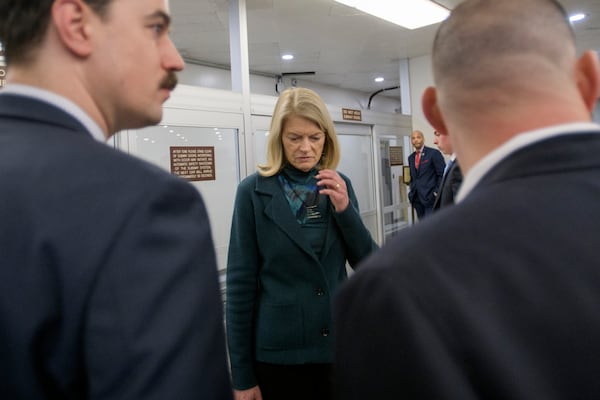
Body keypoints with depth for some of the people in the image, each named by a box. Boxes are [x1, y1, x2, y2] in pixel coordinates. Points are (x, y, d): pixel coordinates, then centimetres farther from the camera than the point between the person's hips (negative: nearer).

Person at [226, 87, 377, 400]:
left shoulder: (339, 185, 1)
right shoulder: (254, 191, -9)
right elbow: (240, 283, -8)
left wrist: (344, 209, -14)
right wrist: (242, 374, -7)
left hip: (338, 344, 4)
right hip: (279, 352, -3)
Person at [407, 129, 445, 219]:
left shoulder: (434, 153, -4)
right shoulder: (411, 157, 15)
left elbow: (442, 174, -7)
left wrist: (437, 193, -12)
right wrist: (412, 190, 7)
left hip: (430, 197, -6)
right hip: (417, 199, 6)